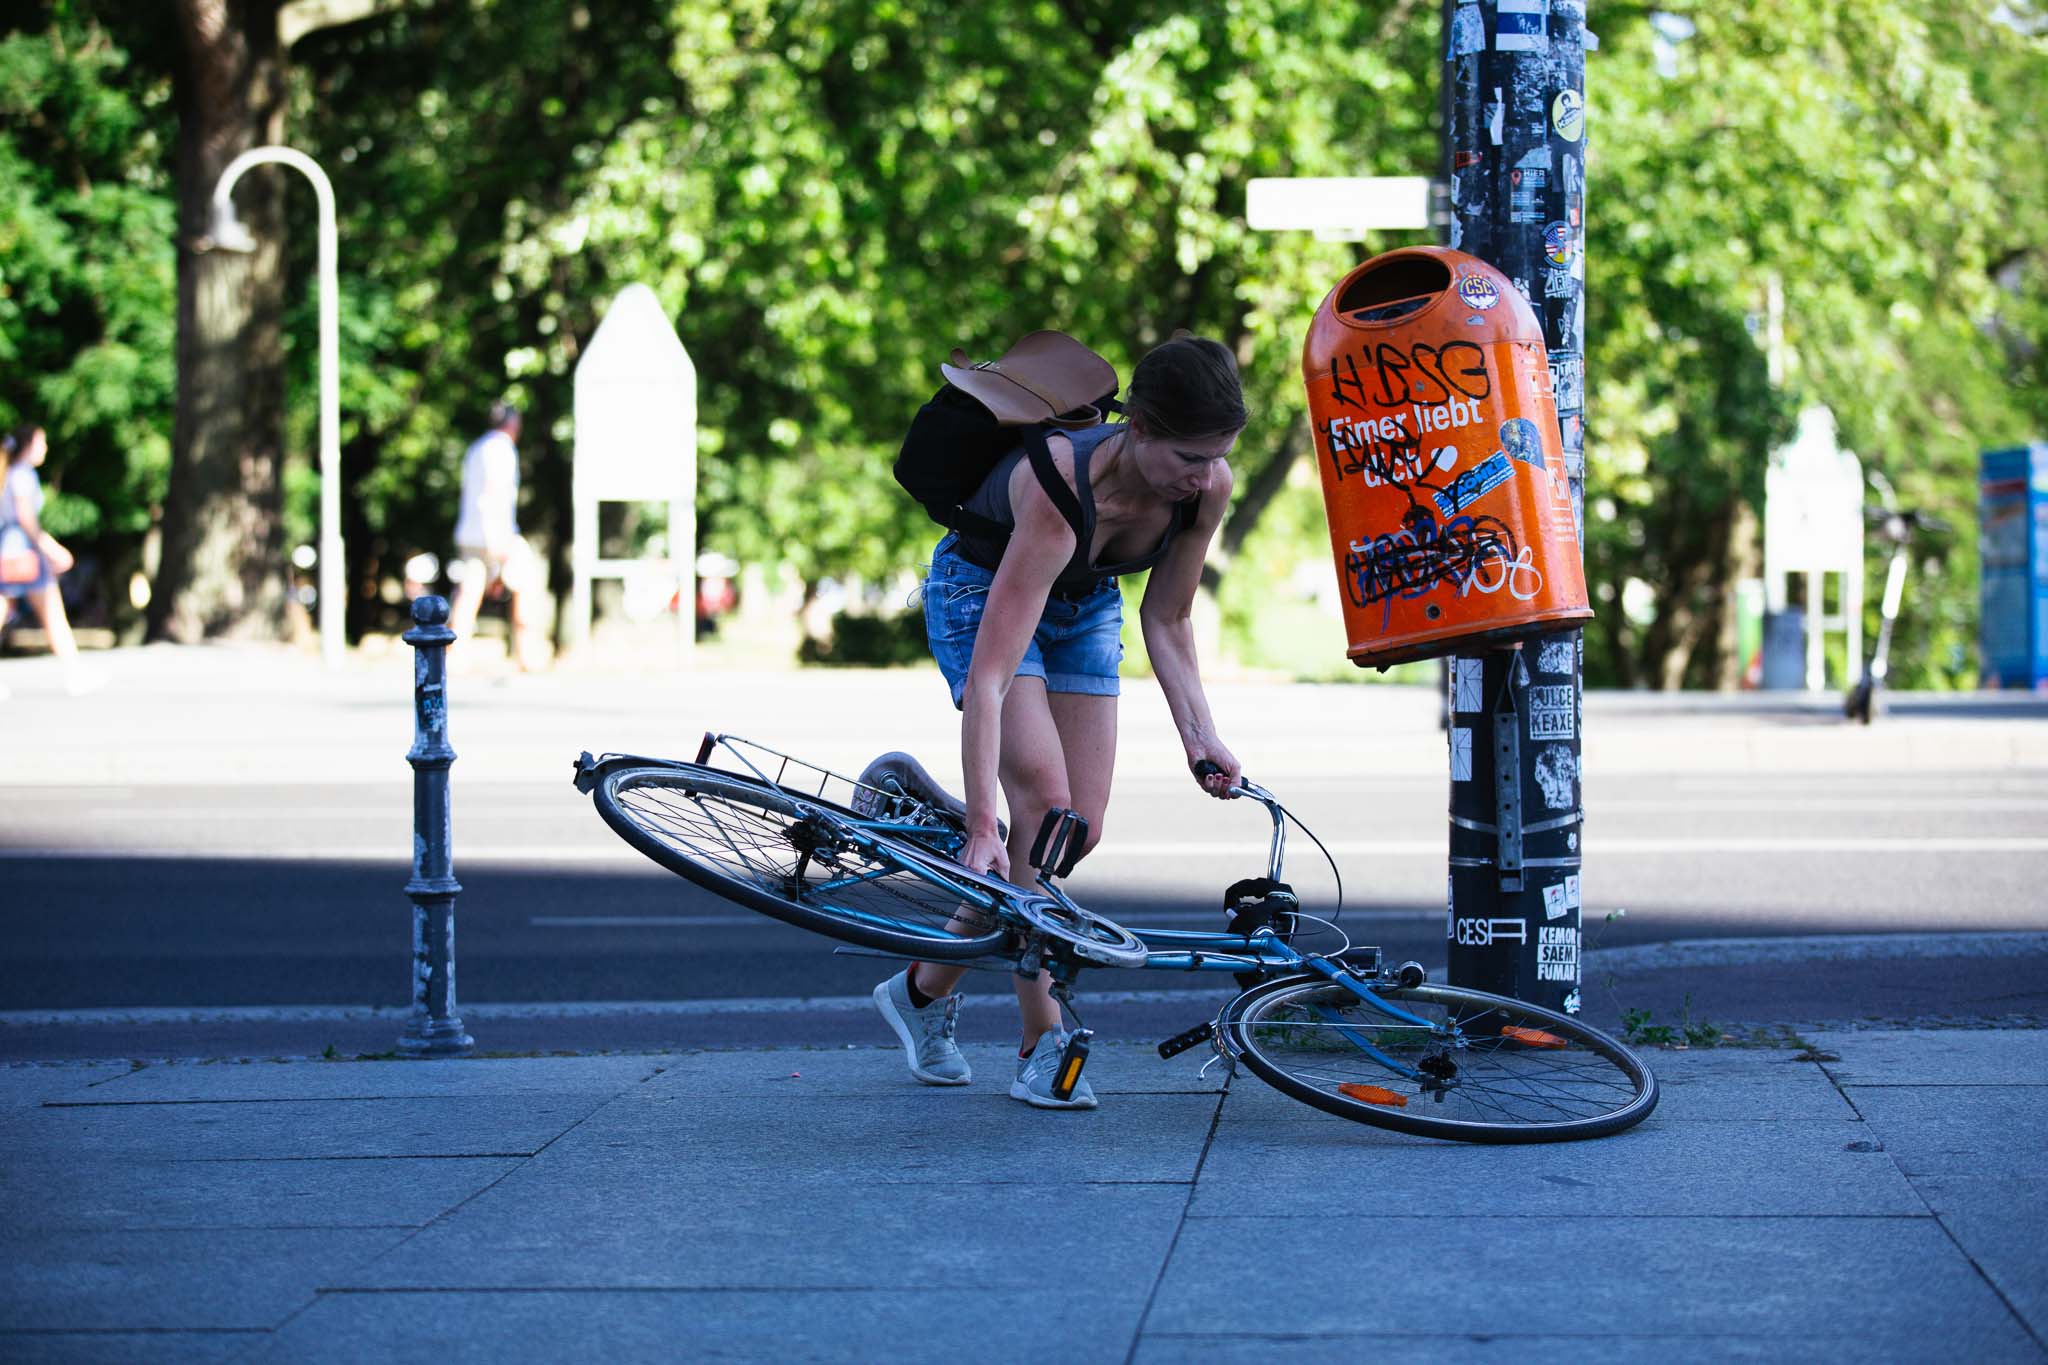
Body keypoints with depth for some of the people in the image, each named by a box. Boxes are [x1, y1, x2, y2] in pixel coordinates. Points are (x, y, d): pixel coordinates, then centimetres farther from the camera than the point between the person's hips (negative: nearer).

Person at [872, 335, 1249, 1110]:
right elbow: (987, 680, -43)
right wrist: (980, 828, -48)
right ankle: (1043, 1042, -11)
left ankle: (926, 987, 13)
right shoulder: (1060, 487, -41)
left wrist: (1199, 733, -18)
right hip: (982, 589, -6)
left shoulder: (1207, 487, -25)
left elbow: (1166, 619, -7)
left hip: (1084, 605, 6)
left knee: (1081, 831, -2)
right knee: (1044, 803, -20)